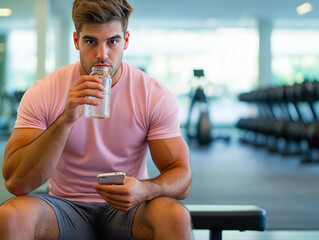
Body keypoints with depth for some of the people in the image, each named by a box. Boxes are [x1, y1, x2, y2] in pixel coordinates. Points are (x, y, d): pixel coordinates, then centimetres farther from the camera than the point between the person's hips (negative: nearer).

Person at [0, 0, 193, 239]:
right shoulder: (42, 94, -8)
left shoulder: (155, 96, -6)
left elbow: (182, 176, -7)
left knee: (176, 216, -33)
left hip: (126, 208, 0)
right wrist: (66, 120, -29)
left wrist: (144, 190, -31)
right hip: (66, 207, 1)